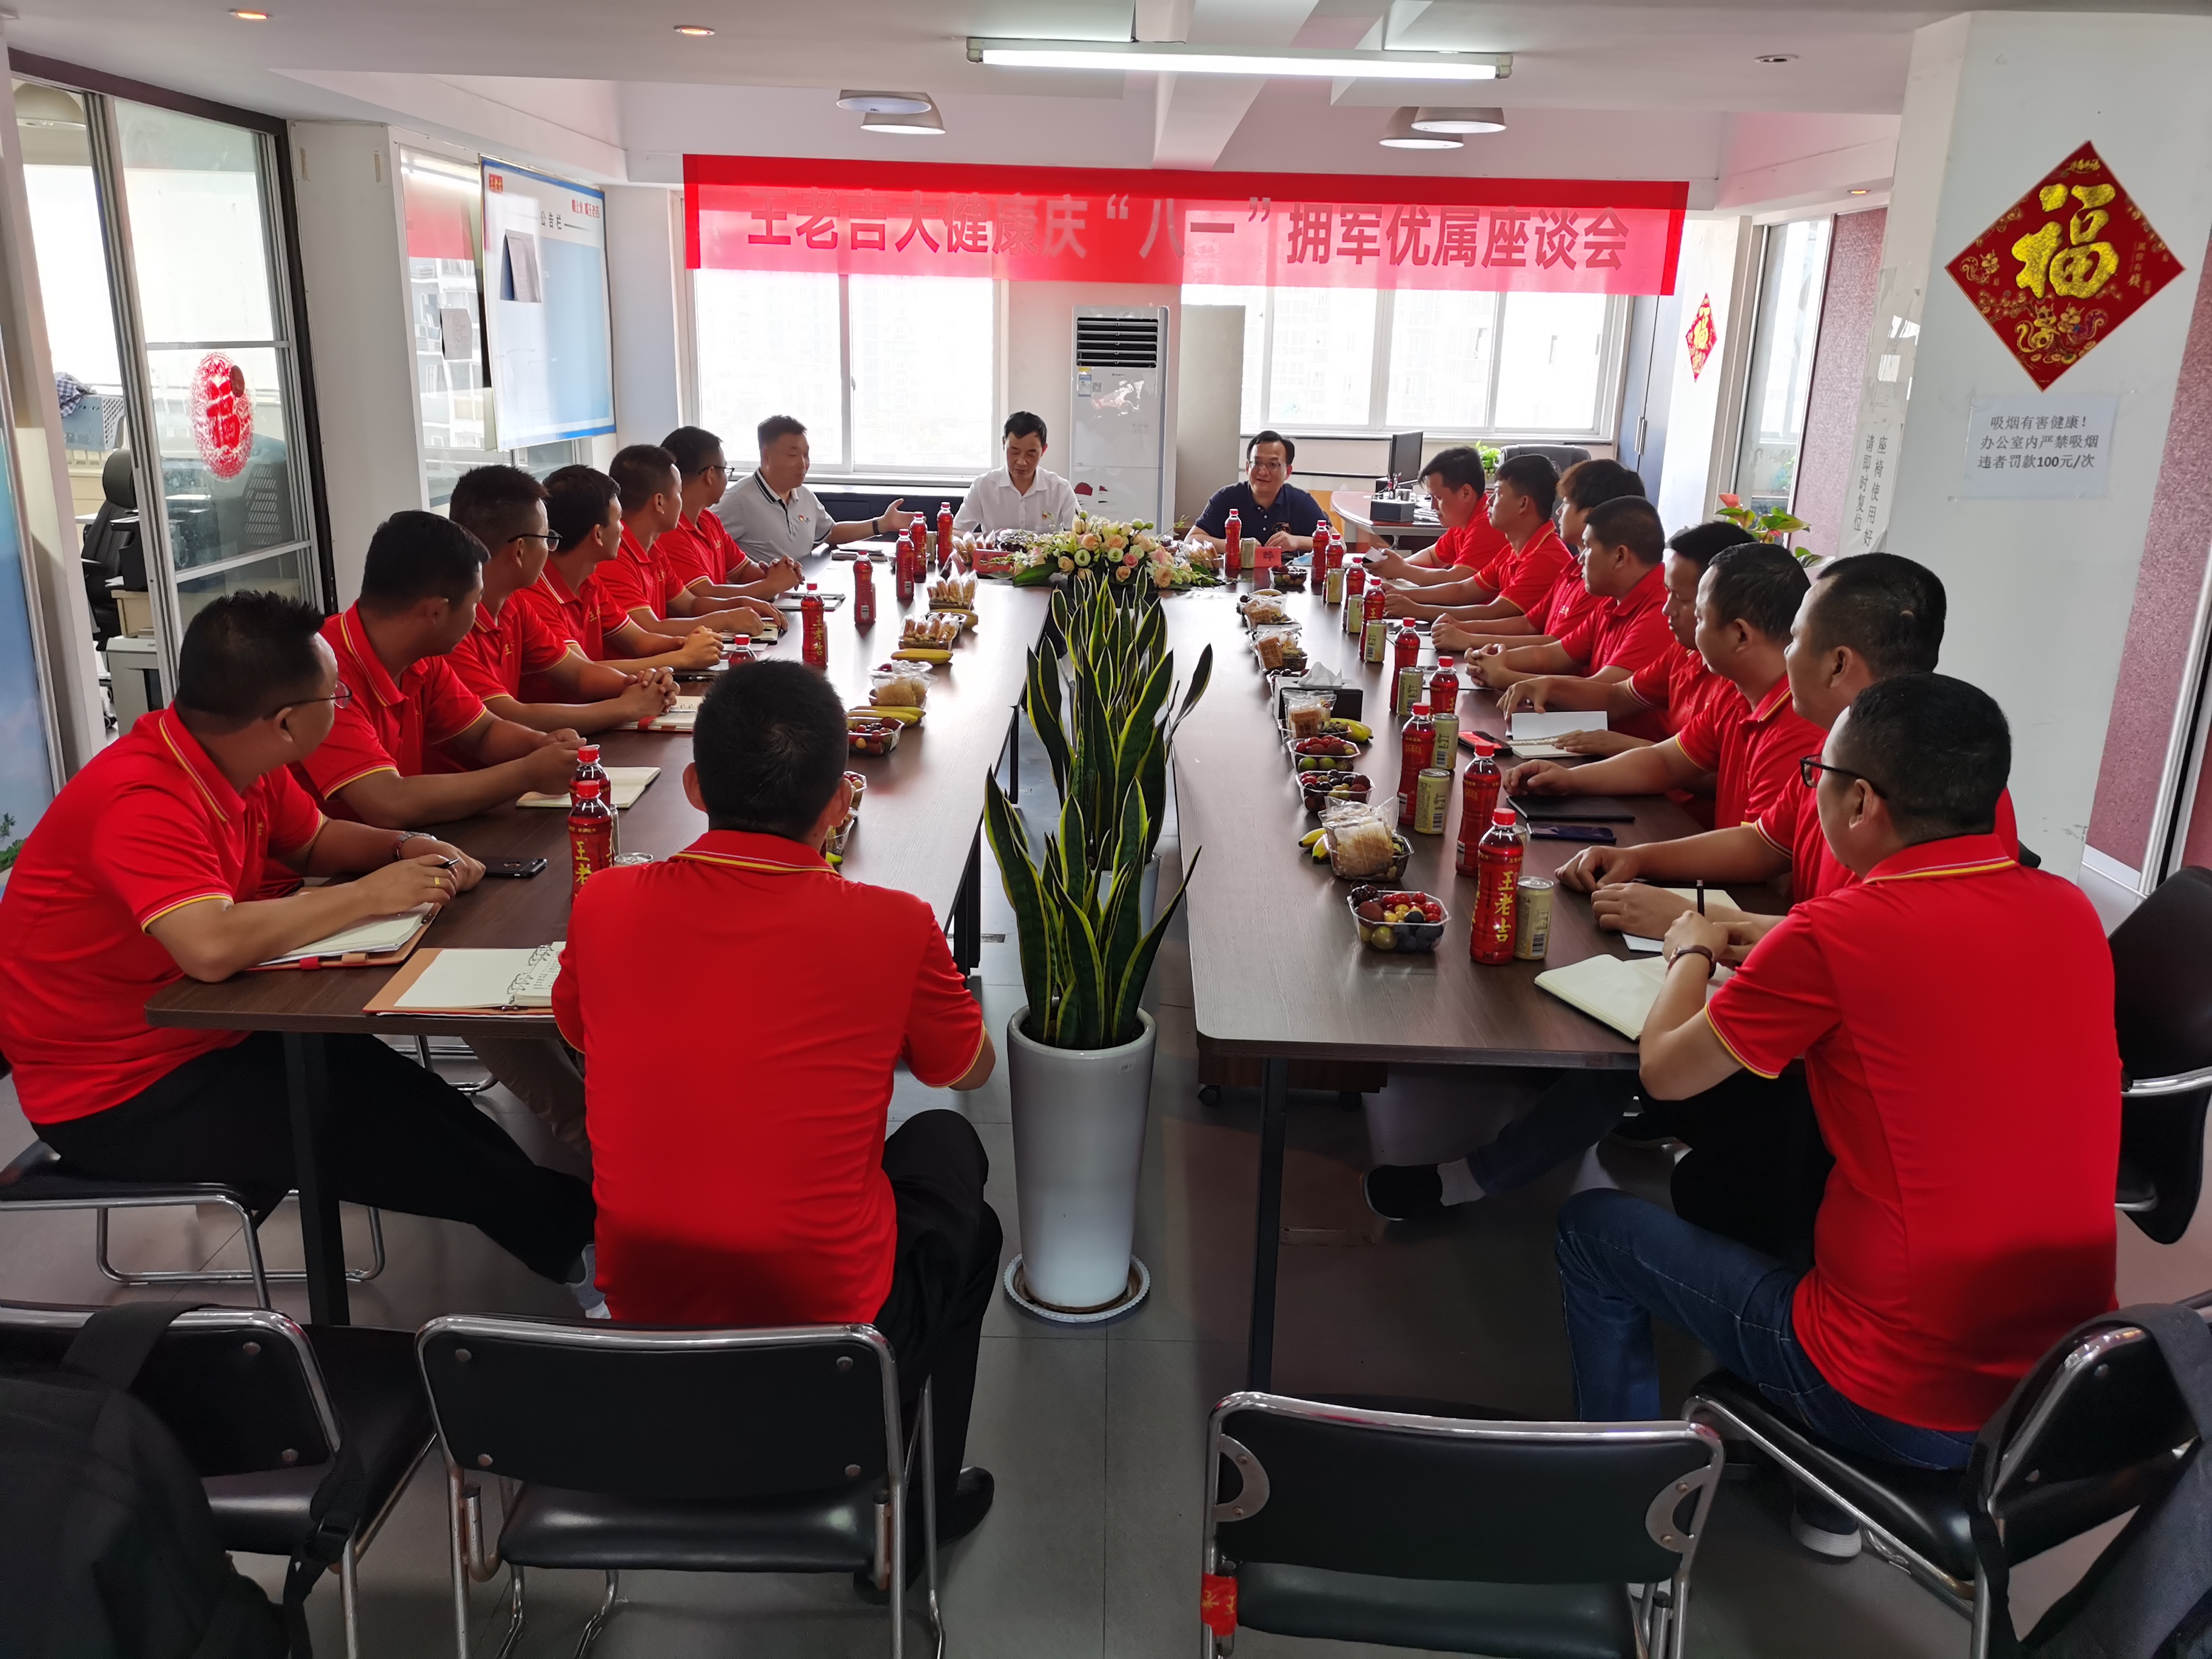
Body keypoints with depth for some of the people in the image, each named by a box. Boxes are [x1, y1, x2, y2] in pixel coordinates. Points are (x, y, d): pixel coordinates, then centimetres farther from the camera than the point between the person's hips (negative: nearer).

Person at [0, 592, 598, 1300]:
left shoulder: (236, 760, -3)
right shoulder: (141, 800, -30)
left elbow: (314, 840, 15)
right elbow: (212, 947, -44)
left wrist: (407, 850, -7)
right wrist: (370, 896, -30)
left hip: (201, 1035, 8)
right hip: (117, 1093, -8)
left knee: (403, 1091, -5)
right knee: (374, 1130, -14)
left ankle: (552, 1214, 4)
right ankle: (561, 1230, 1)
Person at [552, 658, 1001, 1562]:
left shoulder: (605, 905, -10)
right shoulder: (891, 928, -18)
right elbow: (970, 1069, 3)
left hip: (639, 1321, 4)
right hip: (832, 1329, -3)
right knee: (945, 1146, 25)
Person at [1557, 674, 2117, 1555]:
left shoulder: (1837, 936, -21)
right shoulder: (2071, 912, -2)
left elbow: (1666, 1070, -8)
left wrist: (1691, 951, 10)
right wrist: (1760, 945, 14)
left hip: (1903, 1408, -7)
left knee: (1593, 1226, 11)